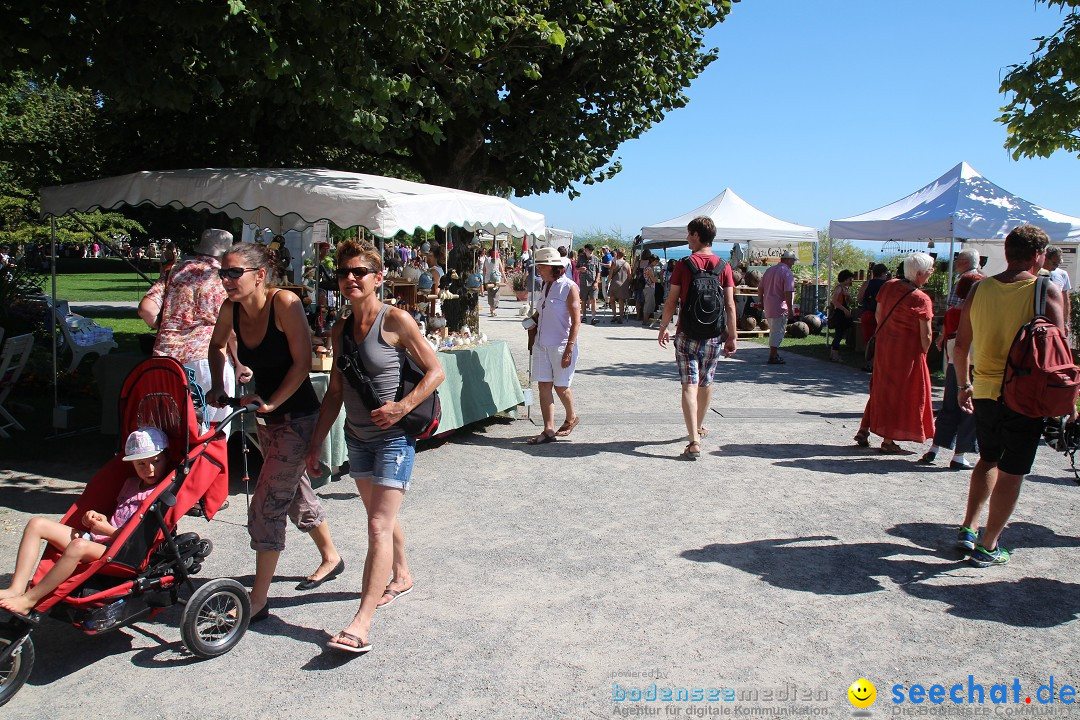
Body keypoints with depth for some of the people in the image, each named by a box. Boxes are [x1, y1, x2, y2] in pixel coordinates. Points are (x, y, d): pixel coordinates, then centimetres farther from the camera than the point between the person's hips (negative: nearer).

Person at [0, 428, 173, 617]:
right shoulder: (130, 483, 19)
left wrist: (107, 530, -14)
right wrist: (100, 519, 3)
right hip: (97, 540, 9)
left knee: (78, 546, -37)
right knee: (37, 524, 4)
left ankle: (29, 601, -23)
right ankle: (16, 589, -11)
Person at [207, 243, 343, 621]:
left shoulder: (284, 303, -21)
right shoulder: (231, 309, -3)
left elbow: (302, 362, -20)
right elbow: (217, 345, 18)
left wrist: (272, 403, -20)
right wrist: (218, 387, 7)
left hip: (297, 416, -8)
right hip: (266, 417, 8)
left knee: (266, 506, -7)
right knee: (296, 492, 22)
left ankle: (258, 600, 5)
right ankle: (331, 558, 44)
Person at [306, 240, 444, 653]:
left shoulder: (396, 321, -12)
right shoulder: (341, 330, 7)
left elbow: (435, 371, -10)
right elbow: (335, 393, 12)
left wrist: (402, 407, -22)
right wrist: (315, 443, 10)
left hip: (394, 437, -7)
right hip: (357, 437, 7)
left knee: (379, 526, -11)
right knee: (380, 516, 20)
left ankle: (362, 624, -11)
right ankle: (401, 577, 43)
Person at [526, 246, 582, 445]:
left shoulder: (569, 287, -11)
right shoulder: (546, 286, 11)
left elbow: (576, 321, -14)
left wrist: (569, 350, -19)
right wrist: (534, 323, 4)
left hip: (561, 345, -7)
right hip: (542, 344, 7)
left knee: (560, 387, 5)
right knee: (544, 386, 2)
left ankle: (571, 418, 31)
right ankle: (548, 430, 6)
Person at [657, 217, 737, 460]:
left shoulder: (683, 265, -6)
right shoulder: (724, 266, 0)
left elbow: (671, 302, -4)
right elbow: (730, 305, -2)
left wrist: (663, 328, 8)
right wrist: (732, 337, 5)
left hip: (687, 334, -3)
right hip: (714, 335, 3)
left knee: (689, 386, -5)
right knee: (706, 383, 20)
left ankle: (694, 441, -14)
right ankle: (699, 428, 40)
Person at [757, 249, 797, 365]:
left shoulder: (769, 270, 11)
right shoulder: (787, 273, -13)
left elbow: (760, 288, 16)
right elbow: (788, 293, -20)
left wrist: (760, 301, 24)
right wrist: (790, 309, -18)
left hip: (768, 306, 8)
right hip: (780, 307, -8)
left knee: (773, 331, 20)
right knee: (778, 332, -1)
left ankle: (773, 353, 27)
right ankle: (773, 357, 1)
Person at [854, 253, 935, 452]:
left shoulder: (889, 286, 1)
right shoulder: (921, 299, -17)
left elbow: (878, 314, 11)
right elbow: (925, 335, -14)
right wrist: (923, 353, 1)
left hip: (883, 344, 7)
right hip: (907, 351, -7)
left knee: (880, 387, 18)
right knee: (900, 392, 4)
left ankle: (864, 430, 21)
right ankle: (888, 440, 9)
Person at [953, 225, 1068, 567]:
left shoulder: (979, 289, 1)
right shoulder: (1047, 291, -10)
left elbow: (961, 346, 6)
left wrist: (963, 385, 19)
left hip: (984, 391, 4)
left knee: (988, 459, 24)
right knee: (1011, 472, 7)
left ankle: (968, 528, 21)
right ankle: (987, 546, 13)